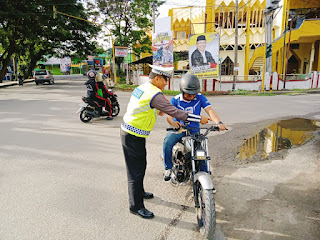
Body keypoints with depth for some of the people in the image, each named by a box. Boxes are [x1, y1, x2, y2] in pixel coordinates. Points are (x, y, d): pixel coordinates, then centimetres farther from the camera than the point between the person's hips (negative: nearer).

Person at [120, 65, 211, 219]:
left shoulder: (141, 88, 10)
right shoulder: (154, 94, -21)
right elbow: (174, 112, -22)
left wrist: (156, 110, 27)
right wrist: (199, 119, -16)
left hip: (128, 130, 10)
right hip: (133, 137, -10)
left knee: (140, 165, 23)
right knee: (136, 170, 0)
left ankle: (139, 192, 42)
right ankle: (136, 206, 13)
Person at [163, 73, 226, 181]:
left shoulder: (200, 97, -3)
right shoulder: (176, 100, -6)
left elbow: (210, 110, -16)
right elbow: (169, 115, -18)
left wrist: (219, 122, -36)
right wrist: (172, 122, -44)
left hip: (194, 130, 1)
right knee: (167, 142, -29)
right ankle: (168, 168, -9)